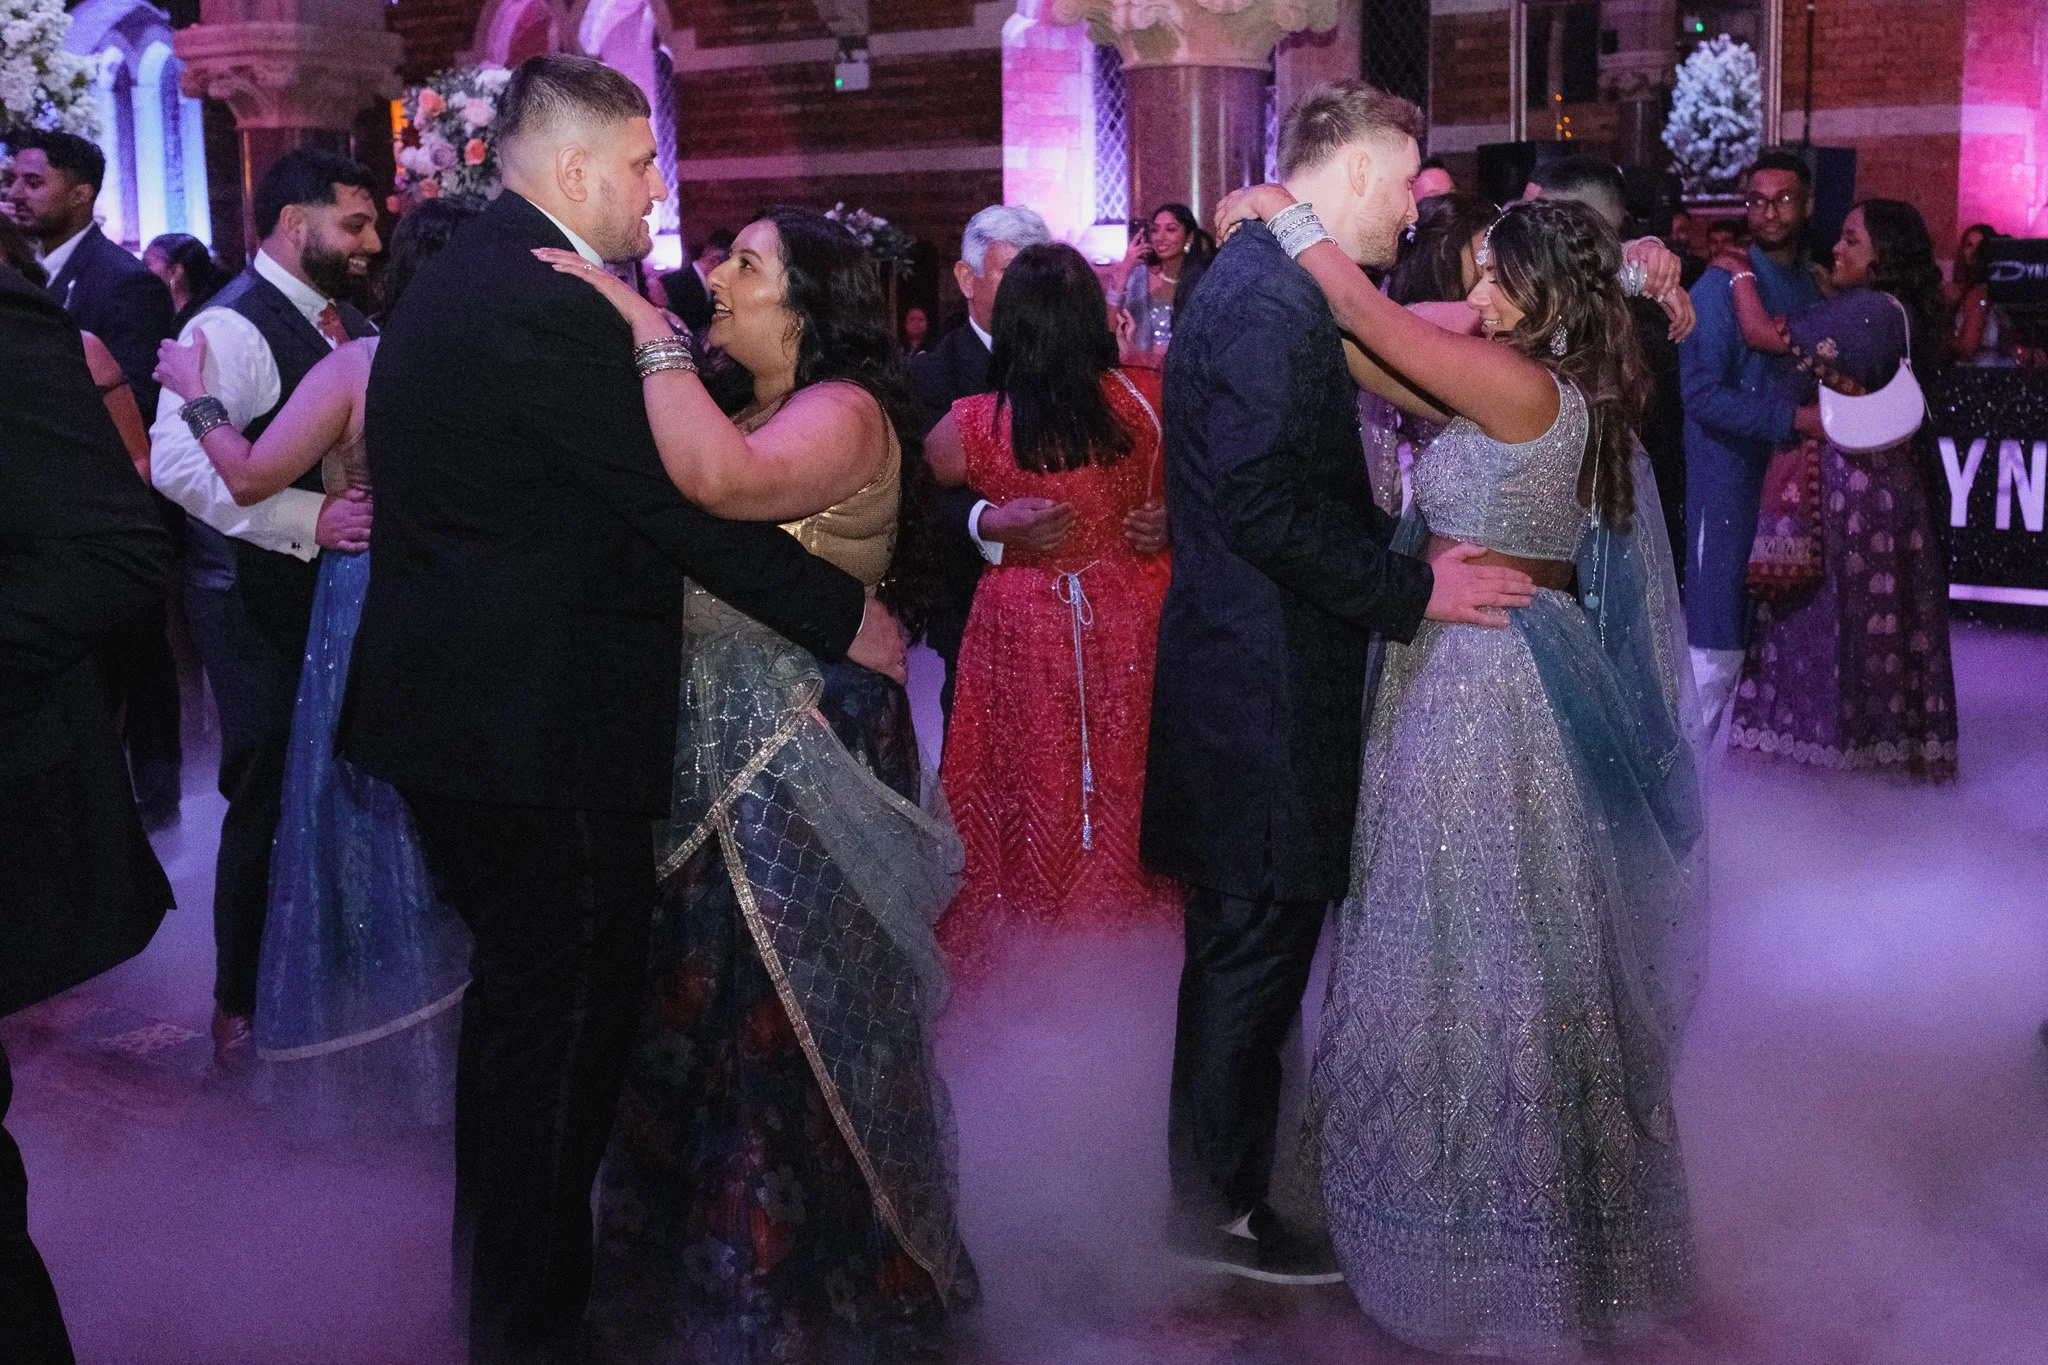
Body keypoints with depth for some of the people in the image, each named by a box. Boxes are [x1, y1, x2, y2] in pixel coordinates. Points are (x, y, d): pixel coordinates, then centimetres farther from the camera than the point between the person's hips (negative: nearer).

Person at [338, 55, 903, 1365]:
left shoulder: (453, 282, 12)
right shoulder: (555, 309, -20)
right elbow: (688, 508, -19)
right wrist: (848, 617, -10)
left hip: (455, 708, 11)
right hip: (542, 731, -10)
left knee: (519, 997, 23)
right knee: (567, 1020, 3)